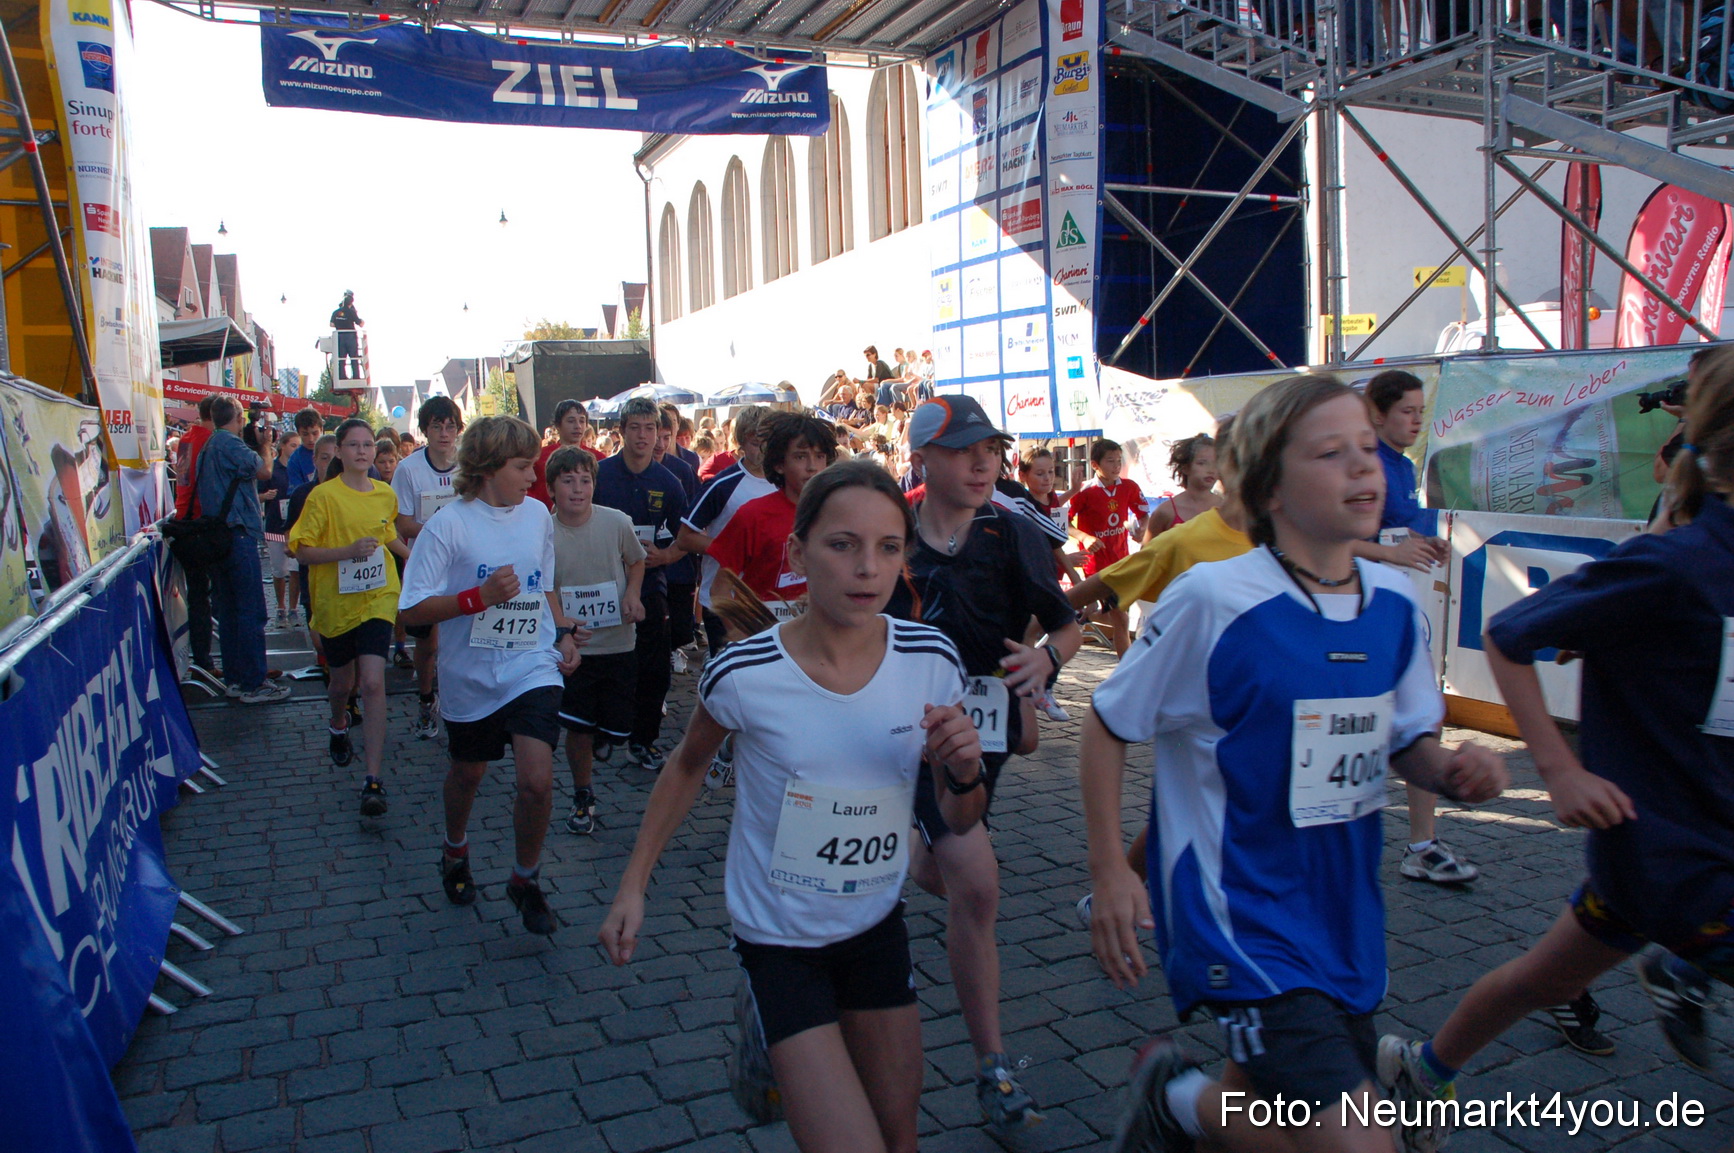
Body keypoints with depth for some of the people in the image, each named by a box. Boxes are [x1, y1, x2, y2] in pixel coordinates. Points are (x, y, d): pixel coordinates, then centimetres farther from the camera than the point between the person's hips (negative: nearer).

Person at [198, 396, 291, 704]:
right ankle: (253, 684, -4)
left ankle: (234, 678, 20)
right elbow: (264, 471, -17)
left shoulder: (207, 448, 17)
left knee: (228, 611, 13)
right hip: (238, 535, -10)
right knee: (251, 612, -6)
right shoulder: (231, 444, -12)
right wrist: (267, 444, -1)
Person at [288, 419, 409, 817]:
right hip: (335, 601, -1)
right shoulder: (324, 496, -9)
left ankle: (373, 780, -13)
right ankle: (339, 725, 53)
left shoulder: (386, 495, 4)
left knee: (372, 683, -14)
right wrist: (348, 551, -24)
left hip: (378, 598, 1)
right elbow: (302, 551, -12)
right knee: (343, 682, 16)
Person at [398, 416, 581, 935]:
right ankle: (455, 851, 52)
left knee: (537, 780, -14)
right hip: (470, 675, -1)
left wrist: (563, 634, 3)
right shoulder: (449, 524, -13)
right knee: (468, 773, 20)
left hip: (533, 669, 2)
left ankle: (525, 880, 10)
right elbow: (412, 610, -14)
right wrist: (479, 597, -26)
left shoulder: (537, 515, 1)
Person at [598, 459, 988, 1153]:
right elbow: (687, 766, 0)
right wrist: (633, 885, -1)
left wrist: (964, 772, -23)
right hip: (778, 937, -4)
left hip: (877, 923, 4)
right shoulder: (744, 675, -22)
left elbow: (960, 823, -3)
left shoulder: (930, 662, -14)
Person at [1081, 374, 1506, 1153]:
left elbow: (1409, 742, 12)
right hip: (1239, 910, -6)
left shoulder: (1395, 605, 0)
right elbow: (1106, 726, -9)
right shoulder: (1213, 600, -18)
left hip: (1344, 915, 7)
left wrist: (1452, 769, -10)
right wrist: (1108, 870, -11)